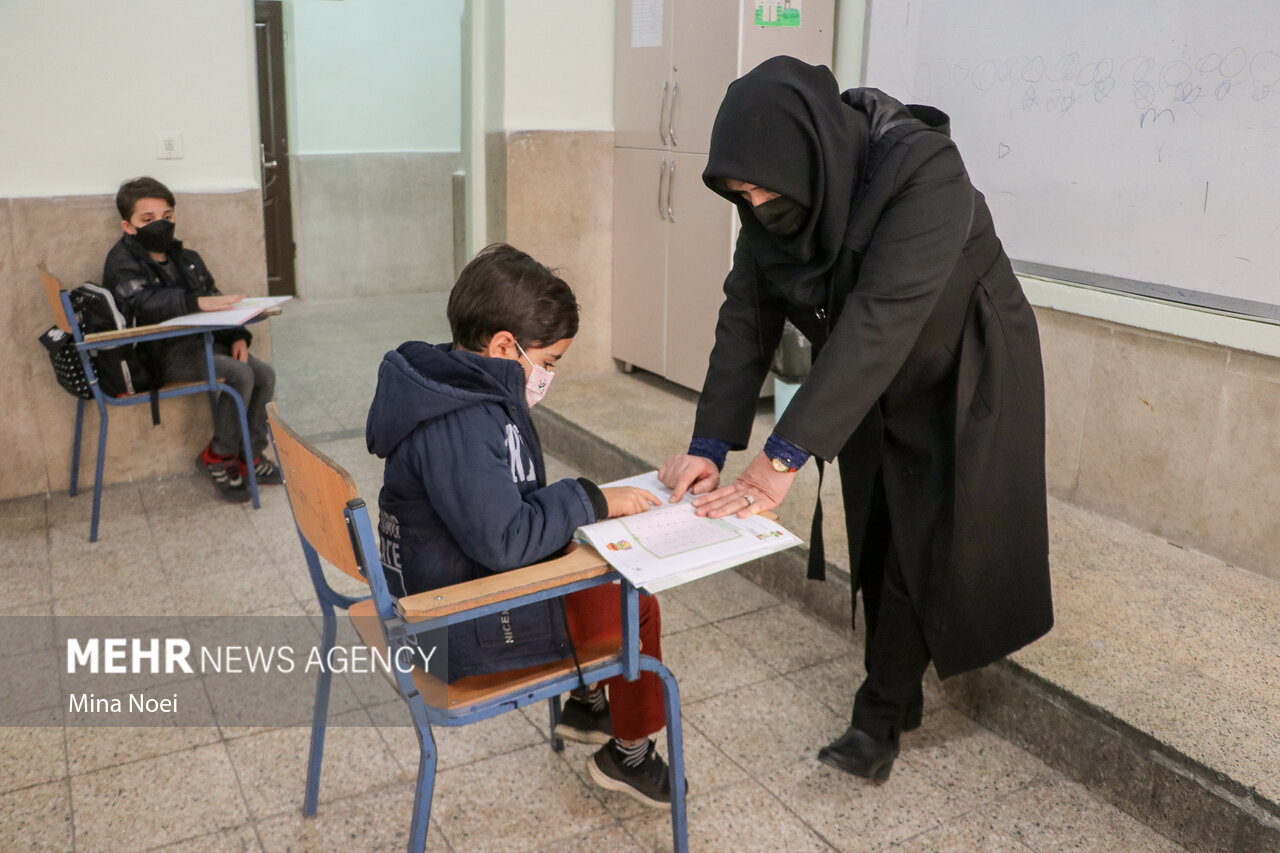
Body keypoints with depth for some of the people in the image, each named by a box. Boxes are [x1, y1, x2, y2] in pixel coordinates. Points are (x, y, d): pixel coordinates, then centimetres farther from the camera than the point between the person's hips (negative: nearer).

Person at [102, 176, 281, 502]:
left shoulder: (185, 257, 18)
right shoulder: (122, 261, -5)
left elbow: (215, 301, 20)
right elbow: (141, 302, -26)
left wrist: (237, 336, 1)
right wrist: (197, 302, -39)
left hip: (202, 341, 7)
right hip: (163, 353, -7)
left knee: (265, 374, -9)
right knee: (239, 374, -25)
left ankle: (250, 452, 4)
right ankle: (218, 457, -9)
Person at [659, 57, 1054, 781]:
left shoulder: (924, 171, -35)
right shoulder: (772, 200, -16)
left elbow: (880, 320, -41)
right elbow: (747, 316, -16)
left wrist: (787, 455, -44)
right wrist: (710, 445, -25)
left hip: (963, 376, -5)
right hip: (874, 384, 6)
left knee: (926, 545, -2)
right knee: (875, 542, 9)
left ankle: (881, 715, 12)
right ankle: (898, 700, 25)